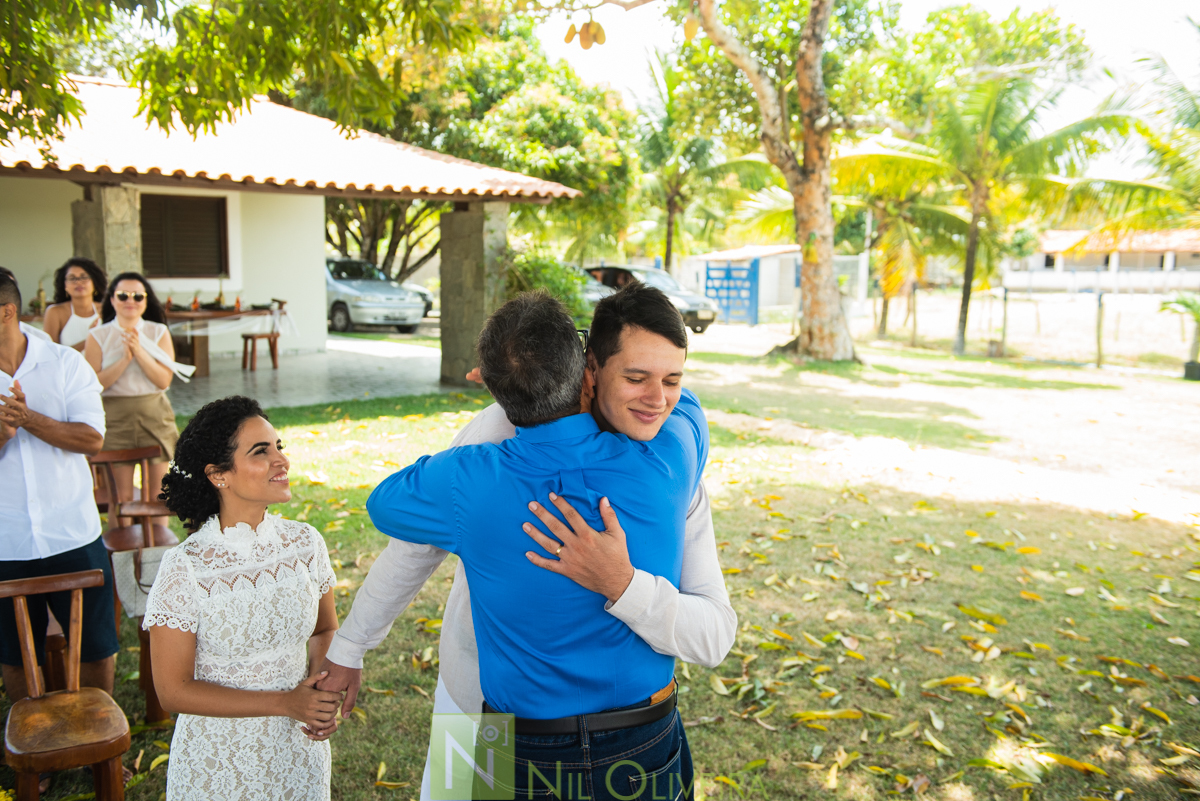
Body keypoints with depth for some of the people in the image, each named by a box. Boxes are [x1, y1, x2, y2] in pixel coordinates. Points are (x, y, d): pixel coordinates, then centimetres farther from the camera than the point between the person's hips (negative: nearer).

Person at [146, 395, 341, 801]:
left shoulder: (304, 543, -8)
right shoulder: (185, 567, -19)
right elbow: (174, 691, -14)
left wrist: (323, 689, -13)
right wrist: (283, 703, -20)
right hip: (219, 761, -3)